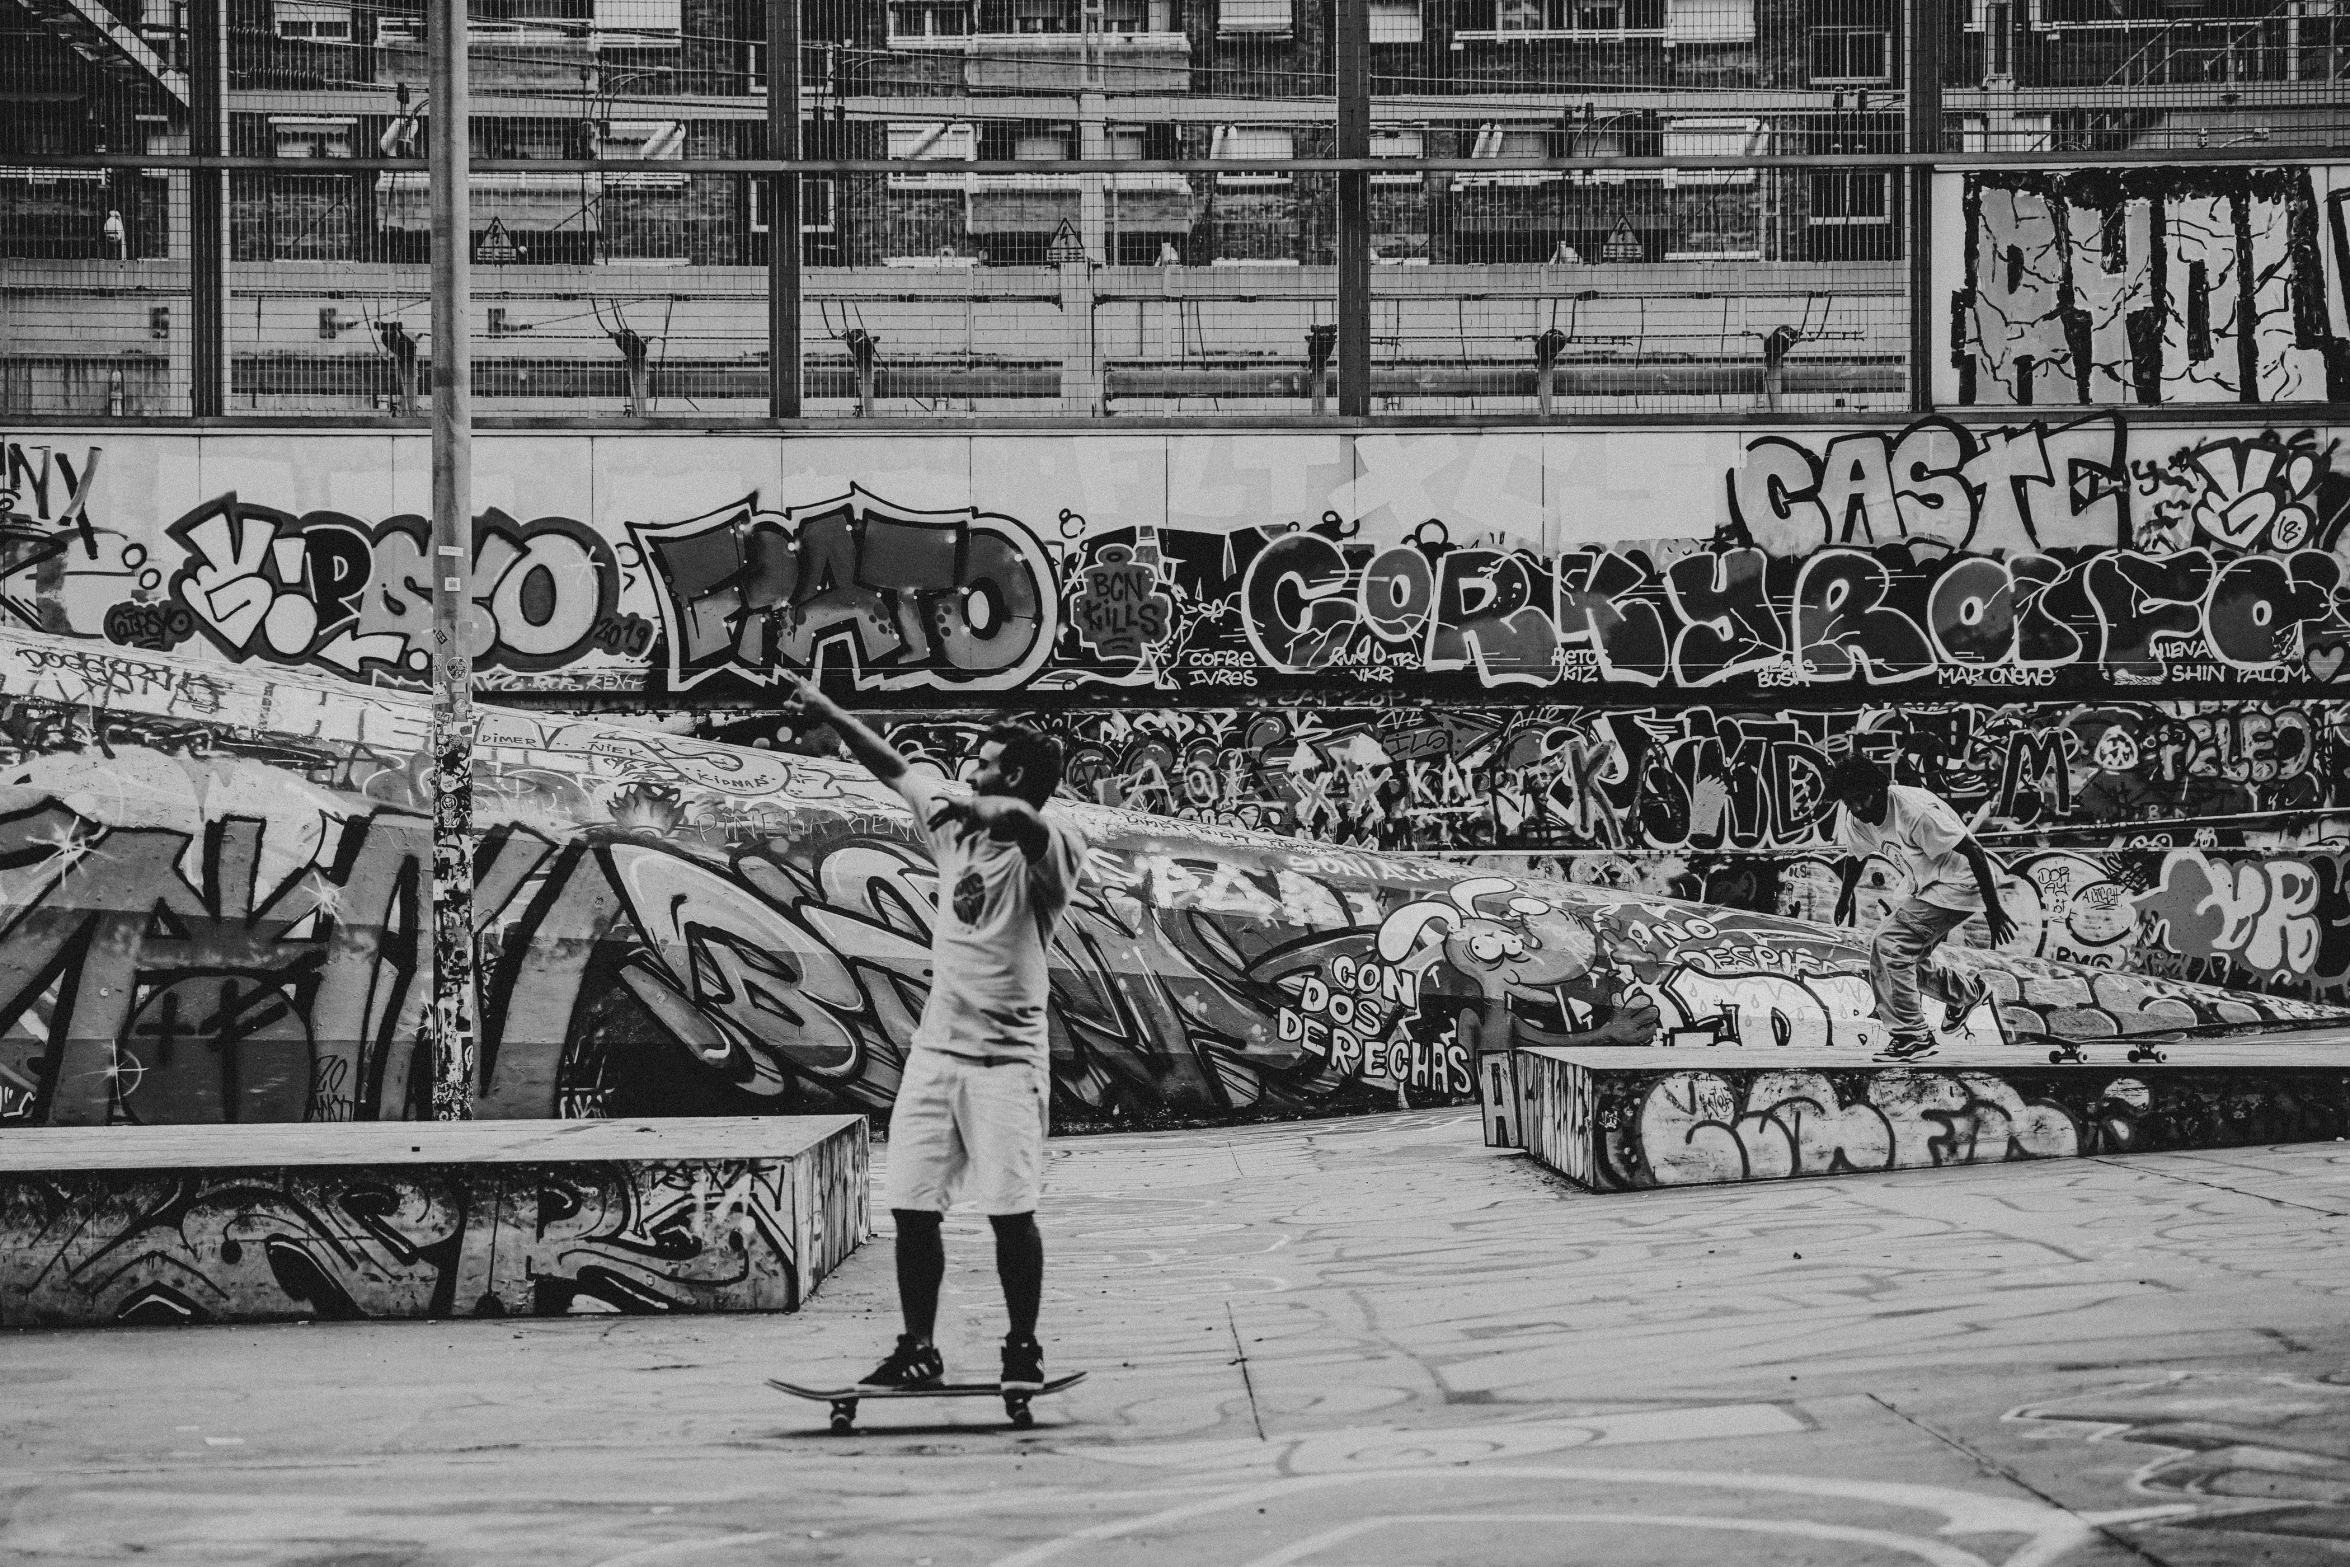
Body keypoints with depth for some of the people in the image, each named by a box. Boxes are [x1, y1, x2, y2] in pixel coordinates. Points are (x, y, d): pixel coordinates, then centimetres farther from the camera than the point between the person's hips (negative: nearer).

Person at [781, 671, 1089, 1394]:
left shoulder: (1052, 848, -9)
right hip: (934, 1049, 6)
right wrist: (829, 713, 28)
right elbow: (893, 767, 25)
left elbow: (1020, 819, -34)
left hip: (1006, 1056, -6)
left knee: (1011, 1213, -6)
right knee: (912, 1207, 3)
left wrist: (974, 809, -19)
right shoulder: (957, 824, 12)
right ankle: (917, 1351, 12)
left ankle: (1023, 1351, 8)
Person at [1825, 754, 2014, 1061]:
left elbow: (1973, 852, -27)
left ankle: (1912, 1036, -9)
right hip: (1929, 888, 9)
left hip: (1960, 883, -9)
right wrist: (1845, 898, 33)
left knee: (1887, 946, -17)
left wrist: (1993, 911, -27)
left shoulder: (1914, 811, -29)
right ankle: (1965, 993, 41)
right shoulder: (1856, 821, -4)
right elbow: (1855, 857, 20)